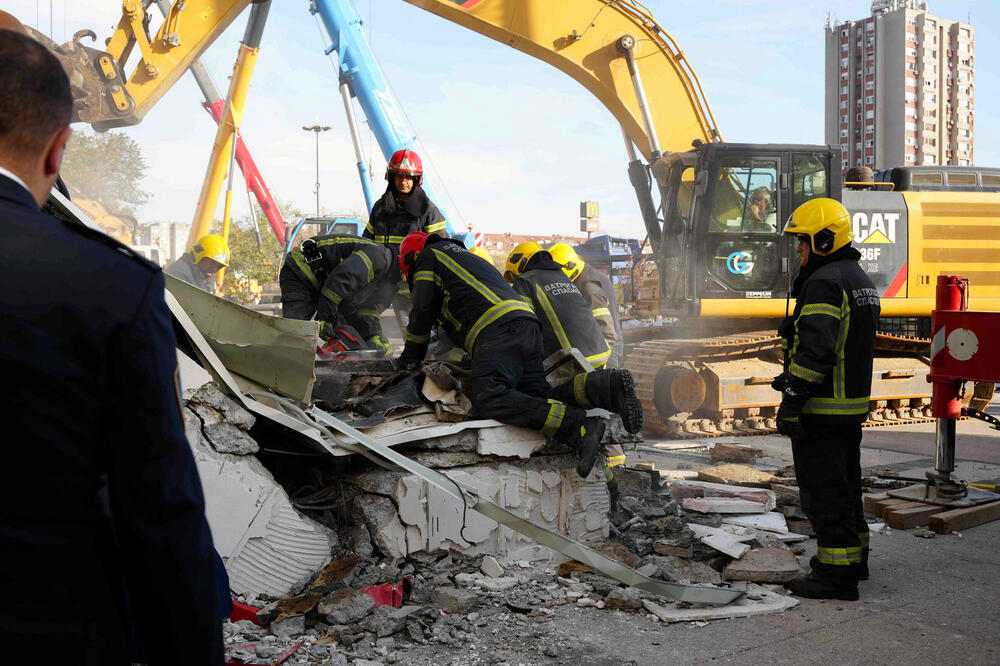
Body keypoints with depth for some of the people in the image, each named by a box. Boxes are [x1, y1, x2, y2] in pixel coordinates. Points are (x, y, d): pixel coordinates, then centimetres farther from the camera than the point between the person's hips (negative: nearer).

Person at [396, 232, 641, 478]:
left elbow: (422, 312, 13)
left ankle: (578, 427, -39)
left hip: (499, 329, -9)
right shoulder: (468, 257, 42)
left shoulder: (428, 256, 18)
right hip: (528, 326, 9)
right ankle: (608, 388, -22)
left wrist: (410, 356, 25)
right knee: (537, 398, -3)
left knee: (488, 400, -25)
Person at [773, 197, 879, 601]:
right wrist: (792, 379, 23)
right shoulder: (859, 279, 16)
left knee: (824, 491, -4)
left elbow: (815, 350, -26)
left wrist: (791, 401, -23)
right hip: (853, 405, 10)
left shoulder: (824, 282, -17)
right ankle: (854, 557, 32)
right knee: (844, 484, 20)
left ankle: (836, 575, 0)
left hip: (823, 410, -10)